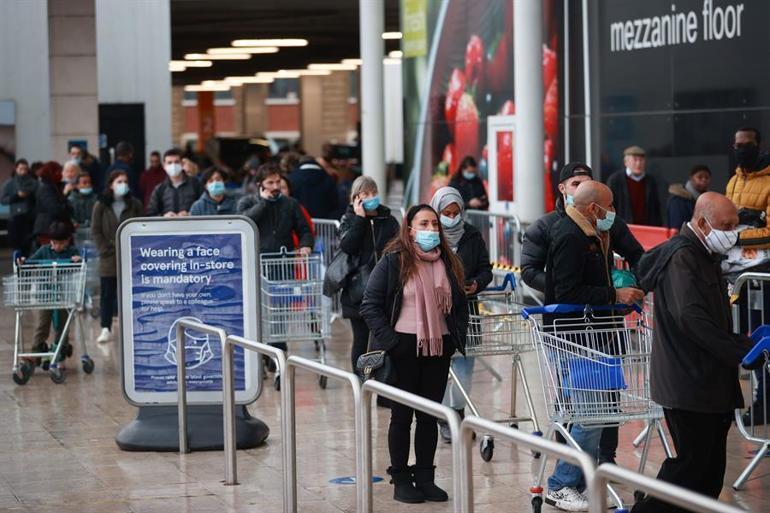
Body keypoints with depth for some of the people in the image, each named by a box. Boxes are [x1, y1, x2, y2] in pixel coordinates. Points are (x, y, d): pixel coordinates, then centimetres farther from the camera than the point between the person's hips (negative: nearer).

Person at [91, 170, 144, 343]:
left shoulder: (135, 204, 5)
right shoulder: (101, 206, 3)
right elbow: (95, 231, 2)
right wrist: (105, 250, -8)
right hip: (109, 257, 0)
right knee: (107, 294, 0)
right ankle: (106, 329, 2)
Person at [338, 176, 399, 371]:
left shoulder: (389, 221, 7)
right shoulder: (349, 220, 4)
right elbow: (347, 247, -13)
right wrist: (360, 219, -12)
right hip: (359, 291, -1)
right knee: (361, 340, 5)